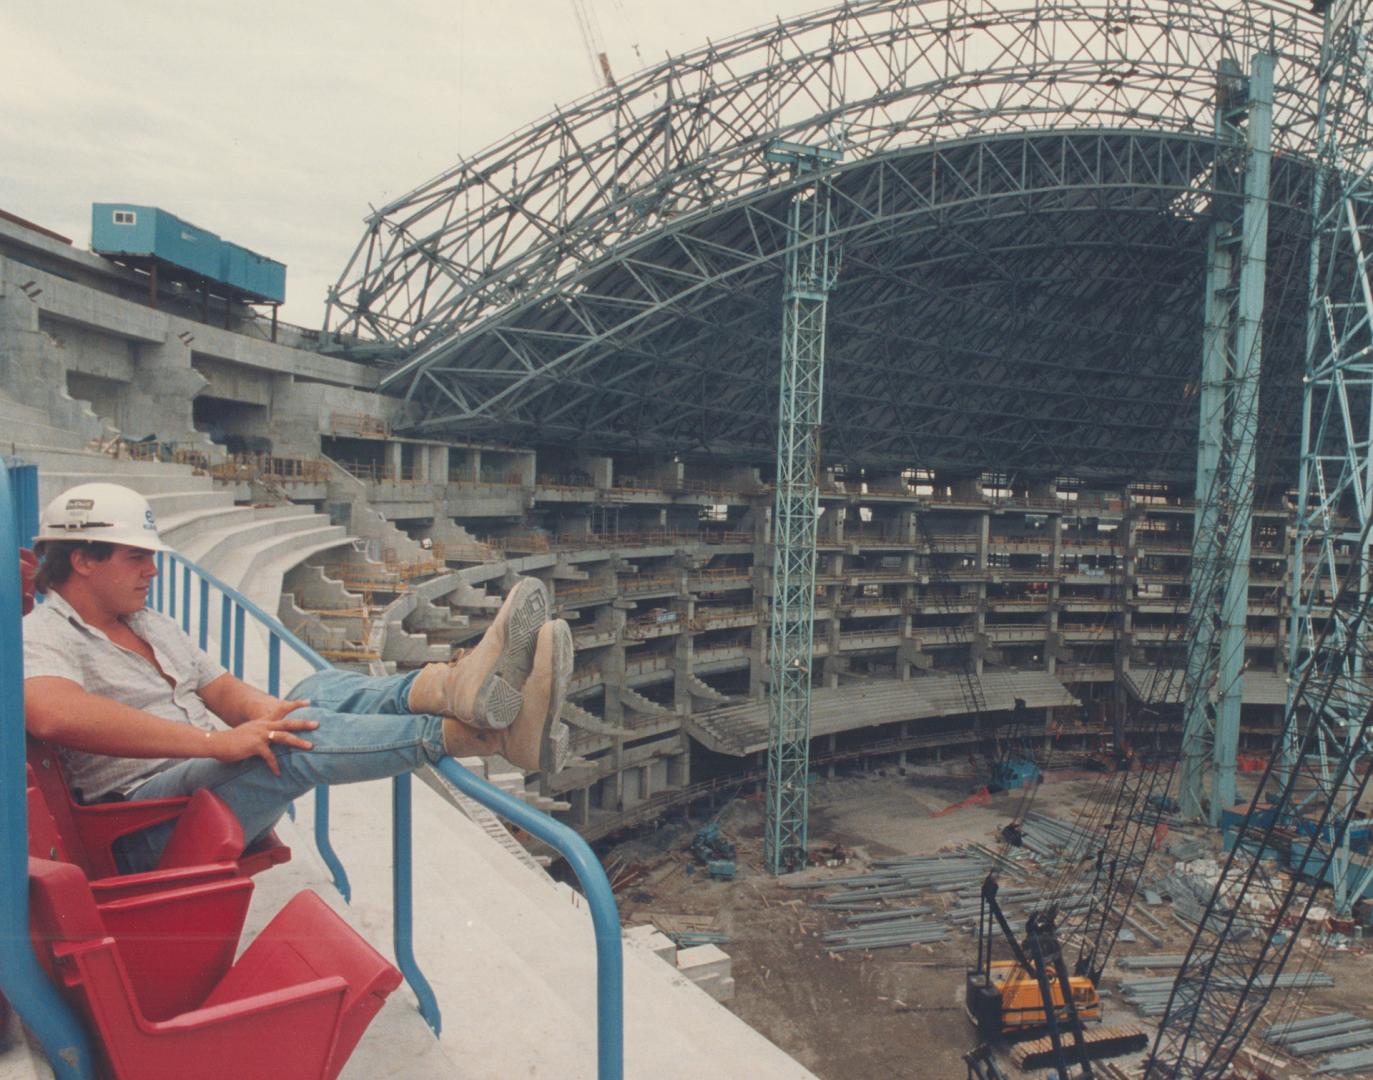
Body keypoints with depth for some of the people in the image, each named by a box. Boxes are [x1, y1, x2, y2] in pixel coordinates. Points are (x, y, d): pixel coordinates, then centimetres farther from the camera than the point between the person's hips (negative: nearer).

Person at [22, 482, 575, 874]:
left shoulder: (153, 625, 22)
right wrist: (221, 742, -33)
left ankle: (457, 684, -46)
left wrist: (265, 713, -8)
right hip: (145, 831, -7)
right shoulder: (38, 638, -7)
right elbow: (56, 716, -29)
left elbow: (225, 689, 18)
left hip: (215, 782, 7)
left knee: (325, 691, -18)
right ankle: (482, 727, -45)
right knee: (299, 738, -32)